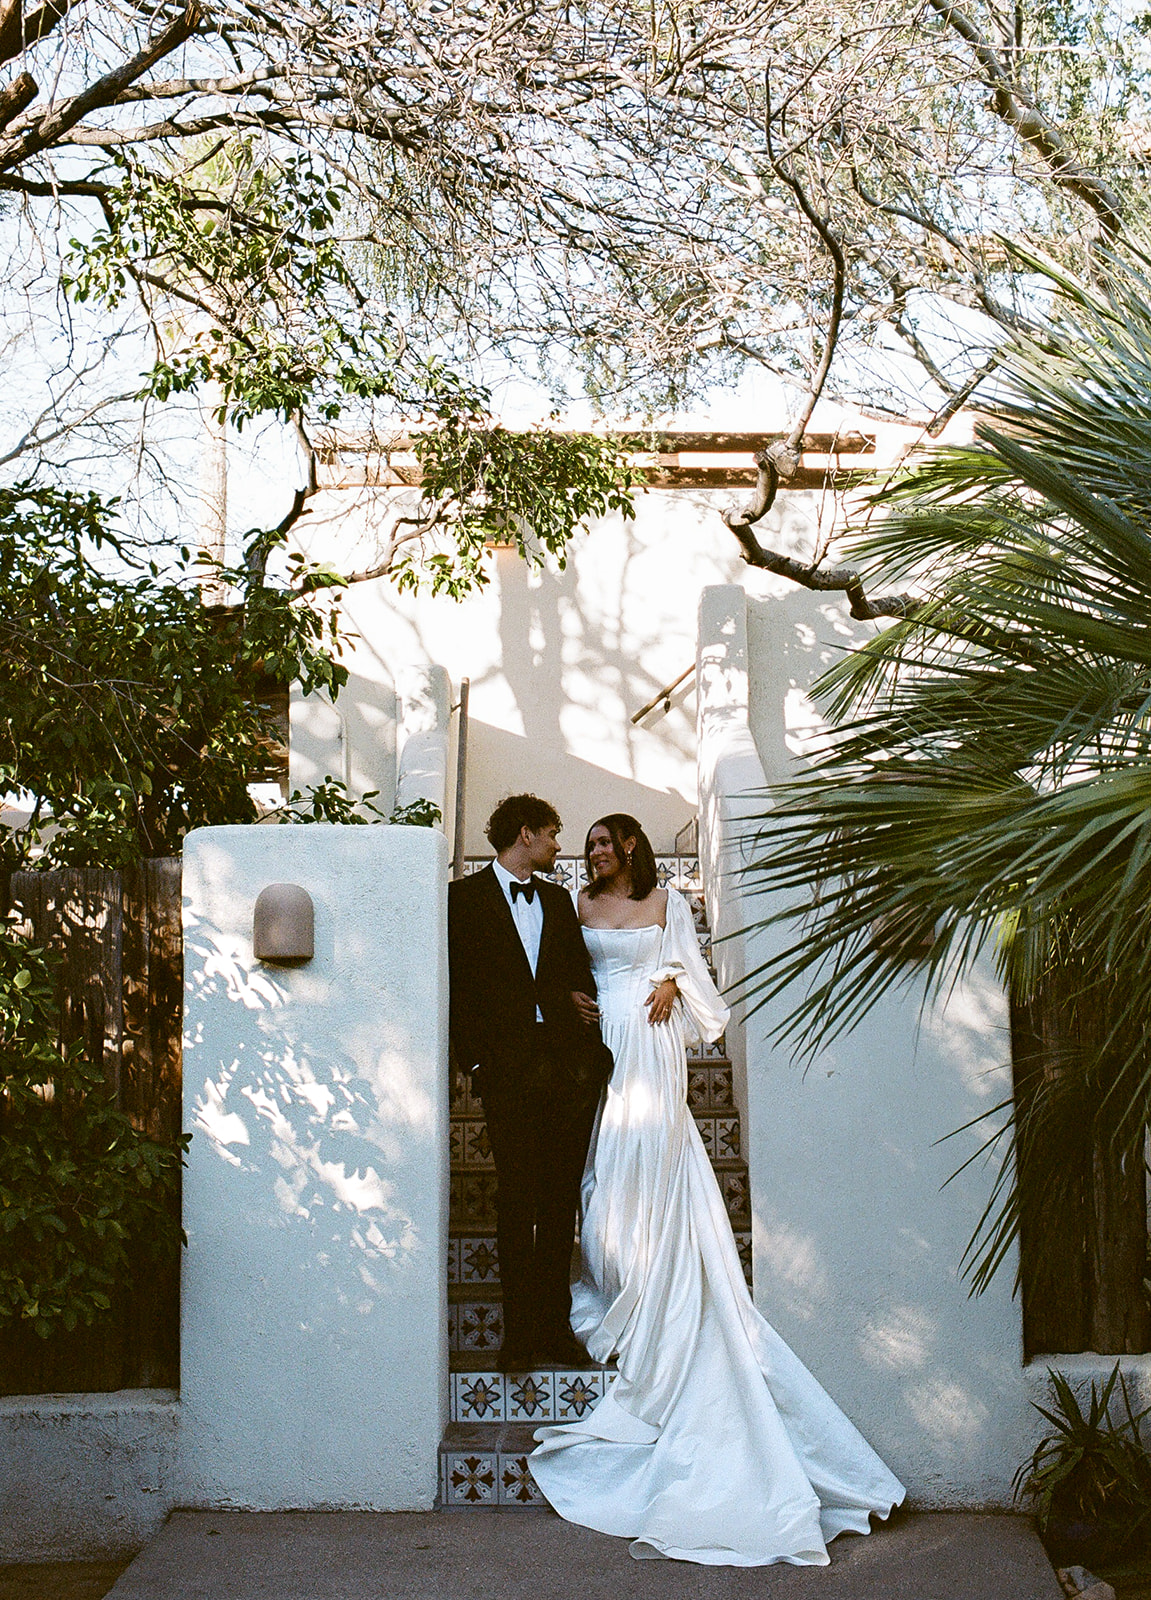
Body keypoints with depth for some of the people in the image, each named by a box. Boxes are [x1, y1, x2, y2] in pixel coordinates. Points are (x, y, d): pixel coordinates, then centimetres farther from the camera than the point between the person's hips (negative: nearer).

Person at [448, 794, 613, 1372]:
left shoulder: (558, 899, 21)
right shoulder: (467, 896, 5)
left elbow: (581, 977, 18)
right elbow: (457, 983, 0)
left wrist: (588, 1049, 4)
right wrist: (474, 1059, -8)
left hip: (569, 1063, 4)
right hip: (510, 1065, -4)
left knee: (561, 1201, 5)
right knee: (517, 1200, -2)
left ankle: (555, 1324, 12)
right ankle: (519, 1330, 5)